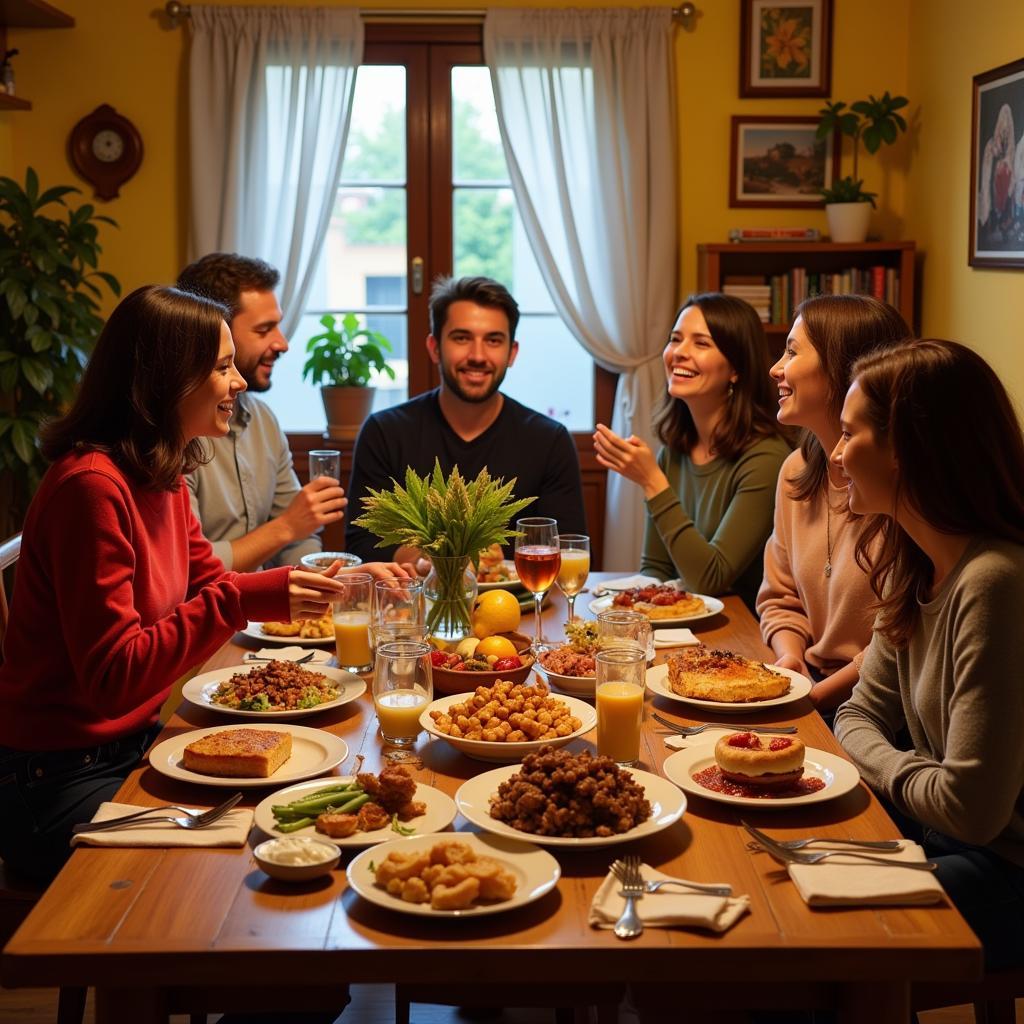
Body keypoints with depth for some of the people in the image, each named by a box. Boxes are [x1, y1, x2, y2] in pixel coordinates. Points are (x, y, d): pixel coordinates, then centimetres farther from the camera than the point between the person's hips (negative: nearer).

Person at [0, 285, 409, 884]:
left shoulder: (163, 476, 6)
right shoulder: (92, 486, -23)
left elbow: (208, 583, 19)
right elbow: (112, 675, -25)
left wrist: (334, 582, 10)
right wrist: (245, 602, -32)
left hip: (134, 743, 9)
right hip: (59, 778, -9)